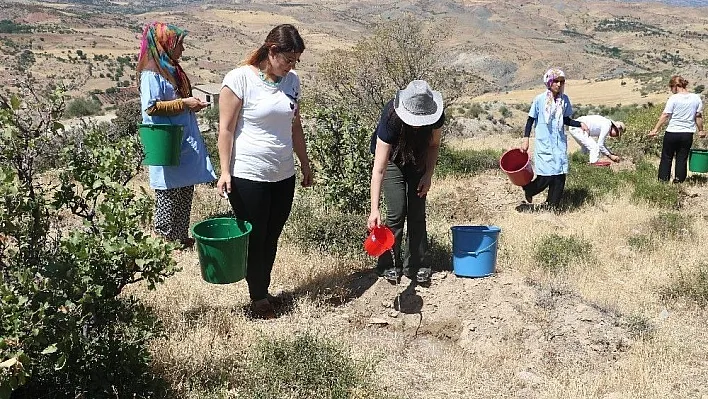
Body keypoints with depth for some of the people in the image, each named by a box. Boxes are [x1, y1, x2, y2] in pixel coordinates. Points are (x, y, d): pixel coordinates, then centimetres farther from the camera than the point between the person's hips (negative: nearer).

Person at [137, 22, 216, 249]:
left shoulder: (172, 70, 14)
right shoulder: (151, 74, -14)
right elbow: (151, 107, -21)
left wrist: (191, 104, 10)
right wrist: (183, 103, -19)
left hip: (184, 143, 9)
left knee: (186, 191, 13)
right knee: (168, 194, 0)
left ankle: (181, 237, 24)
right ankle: (164, 239, 12)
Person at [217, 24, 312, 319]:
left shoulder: (291, 80, 5)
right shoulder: (239, 78, -12)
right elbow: (226, 129, -10)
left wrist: (305, 163, 17)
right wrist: (225, 171, -14)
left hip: (284, 175, 5)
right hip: (248, 176, -5)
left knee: (271, 238, 14)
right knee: (254, 239, 7)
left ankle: (264, 290, 31)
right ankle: (258, 298, 24)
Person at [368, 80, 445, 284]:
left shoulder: (436, 116, -30)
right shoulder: (391, 119, -40)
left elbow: (434, 145, -6)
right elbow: (378, 170, -40)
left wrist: (428, 175, -17)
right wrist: (374, 210, -45)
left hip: (418, 158, 3)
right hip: (392, 158, -3)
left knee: (417, 213, -2)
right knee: (396, 212, -12)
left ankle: (415, 265, 8)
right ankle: (388, 264, 4)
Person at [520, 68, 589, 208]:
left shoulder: (564, 99, 5)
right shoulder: (540, 100, -7)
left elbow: (565, 119, 16)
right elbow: (530, 120, 0)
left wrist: (580, 124, 0)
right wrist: (525, 139, -7)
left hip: (560, 144, 4)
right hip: (544, 144, -4)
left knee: (560, 176, 1)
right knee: (546, 177, -7)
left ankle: (553, 207, 15)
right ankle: (528, 189, 24)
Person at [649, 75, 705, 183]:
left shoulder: (674, 98, -10)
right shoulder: (696, 98, 2)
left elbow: (665, 115, -11)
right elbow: (699, 116, 5)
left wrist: (656, 129, -7)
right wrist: (701, 130, 17)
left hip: (672, 133, -3)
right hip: (688, 134, 3)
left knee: (666, 158, 9)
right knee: (682, 159, 10)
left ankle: (663, 180, 13)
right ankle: (679, 180, 11)